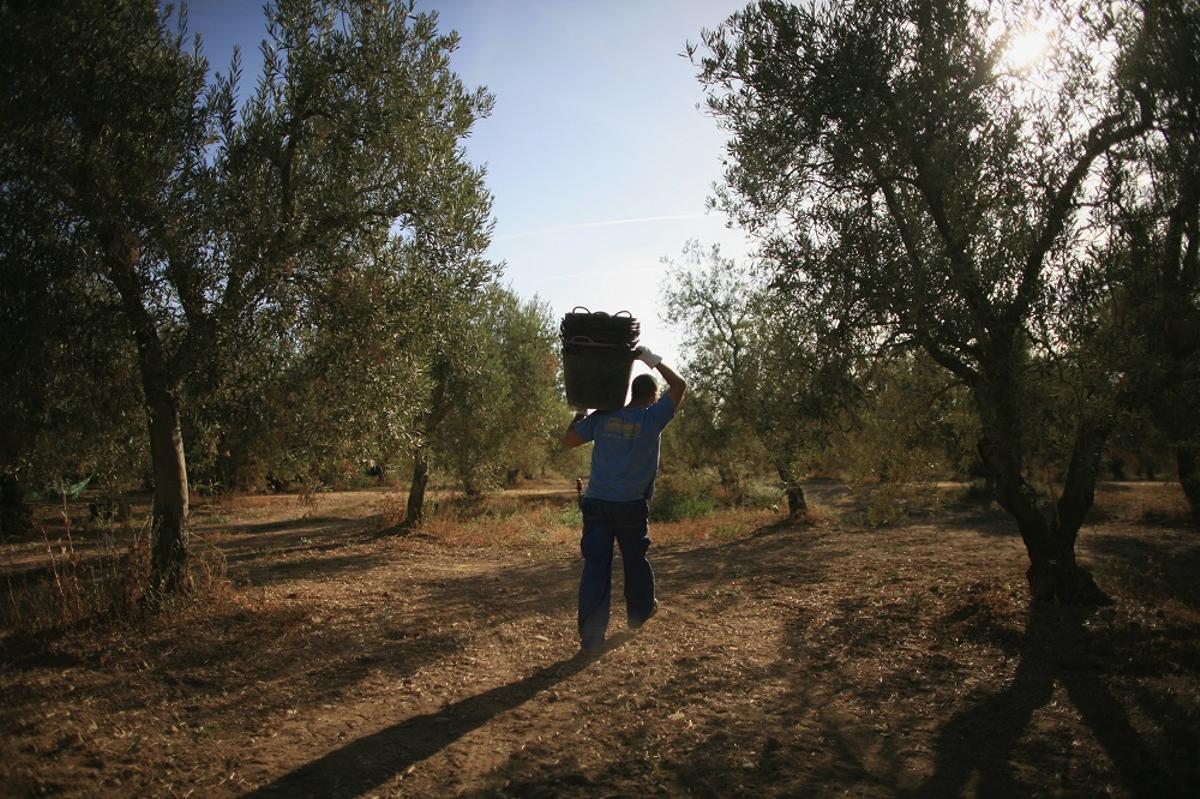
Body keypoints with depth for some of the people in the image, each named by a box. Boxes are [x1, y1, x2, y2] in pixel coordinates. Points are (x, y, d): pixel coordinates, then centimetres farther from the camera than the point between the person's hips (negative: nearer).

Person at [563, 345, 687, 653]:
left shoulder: (603, 416, 2)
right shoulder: (652, 418, -6)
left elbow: (569, 439, 9)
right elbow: (679, 386, 3)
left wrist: (580, 413, 22)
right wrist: (653, 361, 8)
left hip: (596, 504, 2)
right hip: (631, 506, -1)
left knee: (596, 566, -2)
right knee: (635, 560, 20)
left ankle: (591, 636, -5)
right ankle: (640, 611, 39)